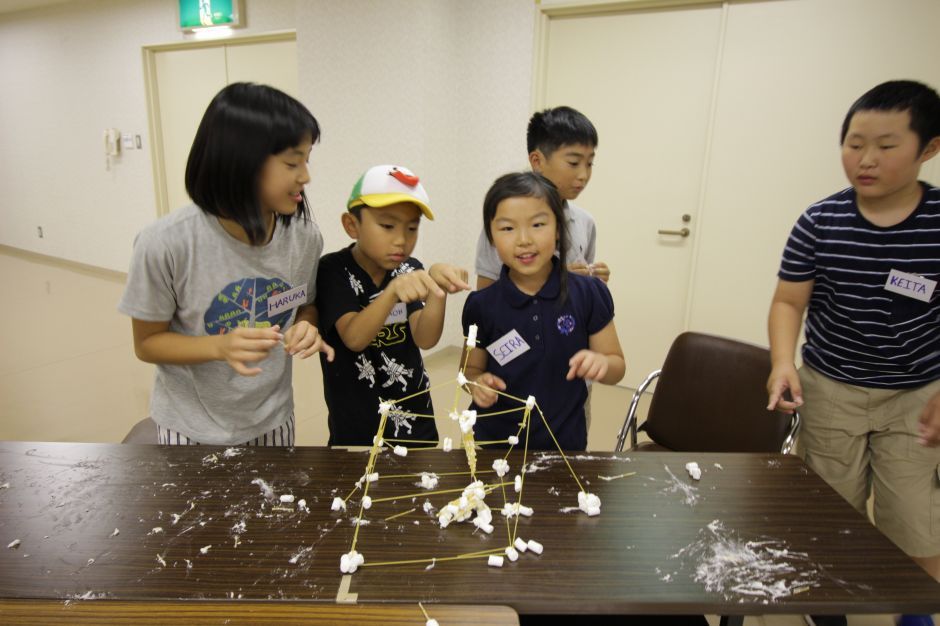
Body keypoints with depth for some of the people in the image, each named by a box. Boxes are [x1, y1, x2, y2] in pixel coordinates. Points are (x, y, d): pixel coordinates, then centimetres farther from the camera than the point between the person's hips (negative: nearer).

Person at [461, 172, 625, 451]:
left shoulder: (589, 294, -11)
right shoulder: (481, 305, -11)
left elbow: (617, 366, -1)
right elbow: (471, 369, 4)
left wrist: (602, 363, -23)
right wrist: (477, 383, -17)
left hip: (564, 443, 1)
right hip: (493, 443, 0)